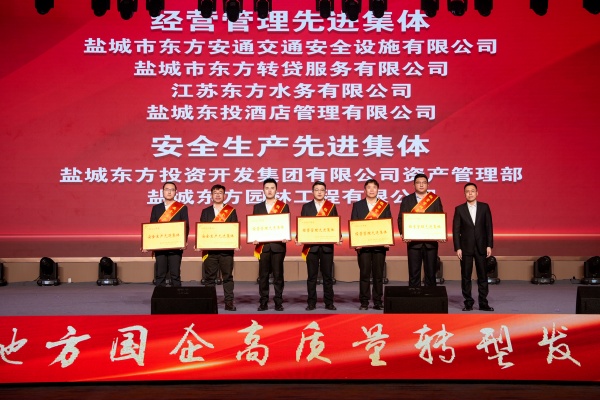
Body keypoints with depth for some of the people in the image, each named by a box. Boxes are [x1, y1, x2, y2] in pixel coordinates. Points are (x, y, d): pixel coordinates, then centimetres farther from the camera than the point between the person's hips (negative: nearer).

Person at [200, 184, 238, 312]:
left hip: (226, 249, -1)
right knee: (210, 277, 4)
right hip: (209, 249, 1)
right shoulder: (205, 212, 11)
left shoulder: (231, 211, 7)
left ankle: (229, 302, 5)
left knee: (227, 276, 1)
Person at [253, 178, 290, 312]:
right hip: (262, 245, 2)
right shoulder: (257, 207, 12)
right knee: (263, 275, 5)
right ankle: (263, 302, 11)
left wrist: (286, 237, -15)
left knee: (278, 274, 2)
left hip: (278, 245, -2)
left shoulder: (284, 206, 6)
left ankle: (278, 302, 9)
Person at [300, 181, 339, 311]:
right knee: (312, 276, 4)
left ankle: (329, 302, 12)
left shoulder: (332, 207, 7)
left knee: (328, 275, 4)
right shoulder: (306, 207, 7)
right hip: (311, 245, 0)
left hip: (327, 245, 0)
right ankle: (311, 303, 11)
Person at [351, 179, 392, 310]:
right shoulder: (357, 205, 8)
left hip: (380, 244, 1)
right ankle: (364, 302, 6)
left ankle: (378, 301, 11)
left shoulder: (385, 206, 8)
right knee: (364, 274, 0)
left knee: (378, 274, 3)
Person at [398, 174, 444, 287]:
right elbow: (401, 219, 2)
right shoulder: (407, 200, 7)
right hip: (413, 241, 0)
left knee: (430, 272, 6)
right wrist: (403, 234, -14)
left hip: (431, 242, 1)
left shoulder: (436, 199, 8)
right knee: (414, 272, 3)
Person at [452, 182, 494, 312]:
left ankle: (483, 303, 11)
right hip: (466, 247, -1)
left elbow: (489, 227, 3)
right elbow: (456, 230, -1)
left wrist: (489, 245, -3)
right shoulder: (459, 209, 1)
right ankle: (468, 303, 11)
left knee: (482, 276, 4)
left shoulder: (484, 207, 3)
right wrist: (457, 248, -7)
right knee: (466, 276, 3)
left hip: (481, 247, 1)